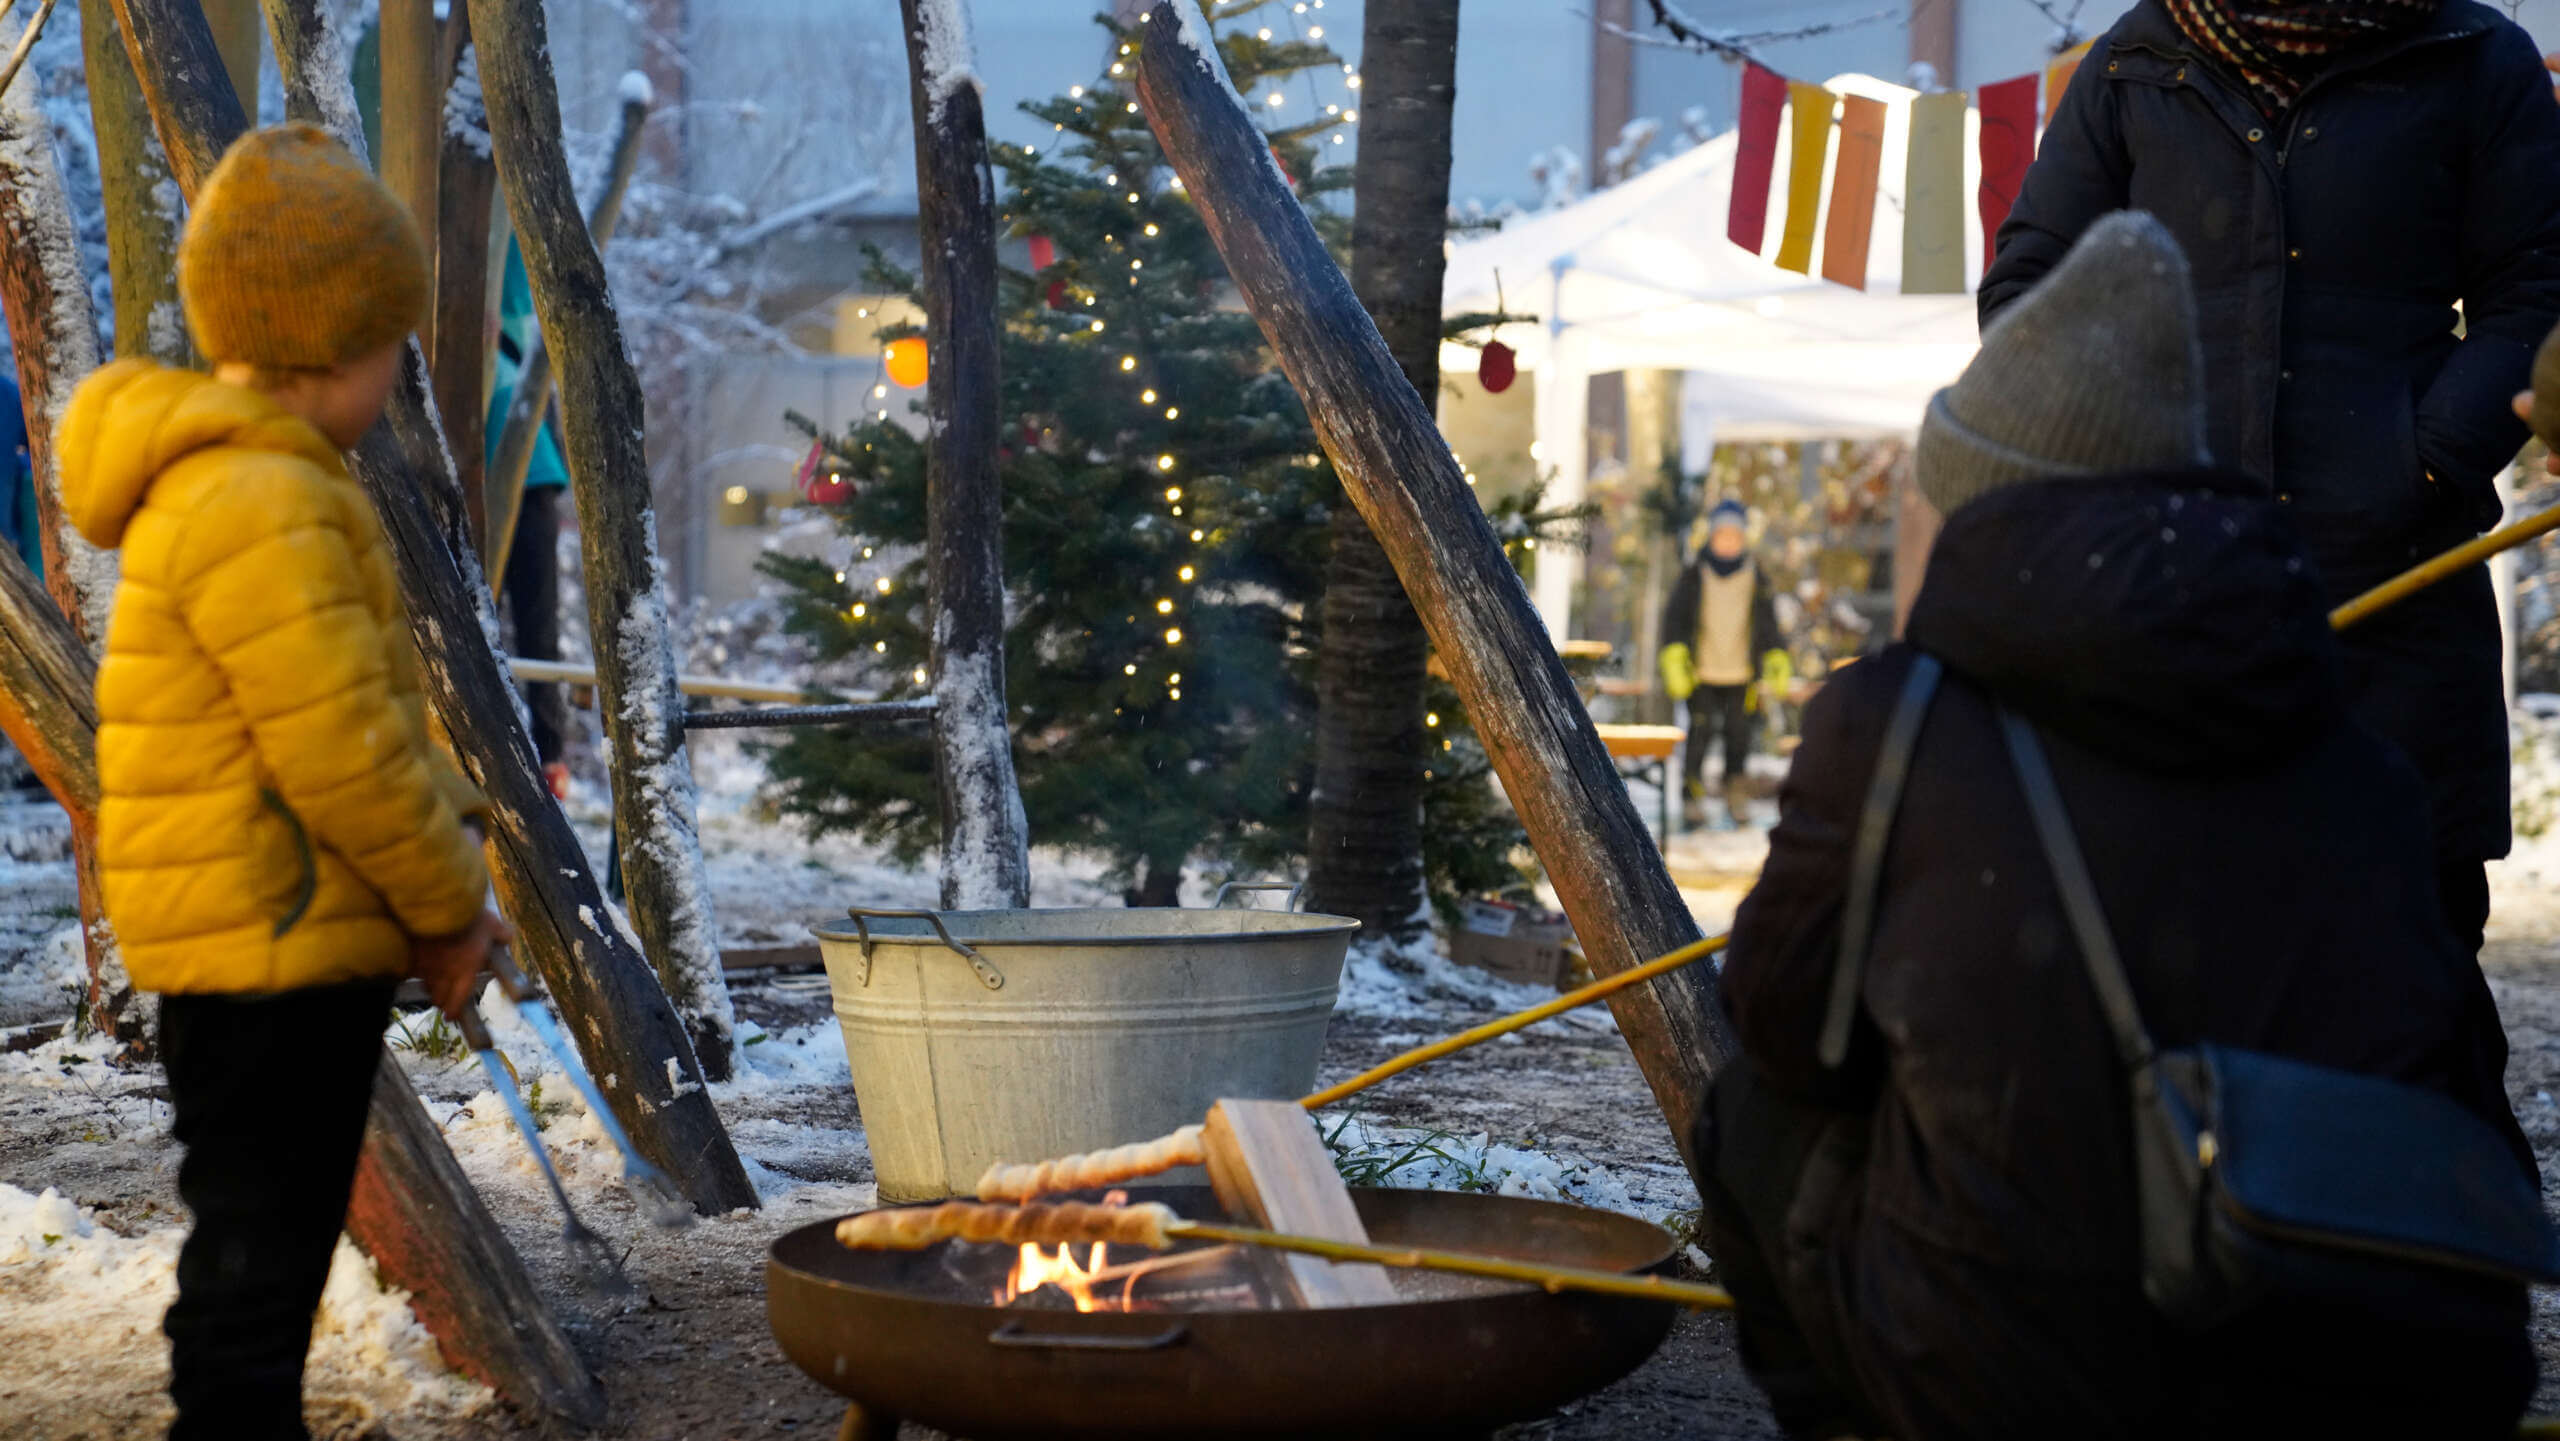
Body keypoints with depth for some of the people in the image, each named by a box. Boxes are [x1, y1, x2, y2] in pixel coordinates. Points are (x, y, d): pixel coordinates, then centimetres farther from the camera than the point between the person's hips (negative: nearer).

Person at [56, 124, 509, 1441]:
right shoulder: (255, 503, -19)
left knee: (268, 1251, 18)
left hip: (289, 946, 11)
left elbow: (361, 715, 21)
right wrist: (447, 904, -10)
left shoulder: (267, 486, 17)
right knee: (255, 1255, -5)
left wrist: (447, 849, 11)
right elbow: (337, 748, -21)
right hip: (271, 946, -11)